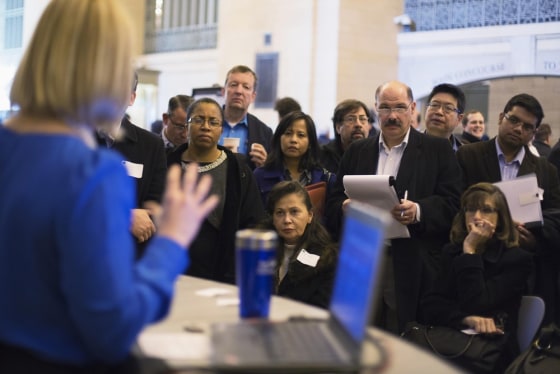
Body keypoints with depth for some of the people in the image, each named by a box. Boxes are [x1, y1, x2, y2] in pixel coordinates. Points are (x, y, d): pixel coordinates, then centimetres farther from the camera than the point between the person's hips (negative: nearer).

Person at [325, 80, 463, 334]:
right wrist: (345, 207, -11)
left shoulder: (438, 150, 8)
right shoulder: (357, 151, 17)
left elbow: (452, 203, -3)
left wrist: (418, 211, -21)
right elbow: (334, 203, 12)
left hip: (413, 269, -2)